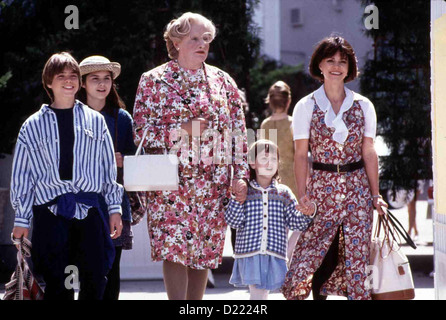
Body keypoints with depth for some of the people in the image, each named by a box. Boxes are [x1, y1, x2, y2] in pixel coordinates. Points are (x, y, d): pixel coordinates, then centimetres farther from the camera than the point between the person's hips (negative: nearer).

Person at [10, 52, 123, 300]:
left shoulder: (95, 121, 12)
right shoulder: (33, 126, 9)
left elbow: (109, 166, 14)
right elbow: (21, 175, 11)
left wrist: (114, 208, 10)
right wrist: (21, 219, 9)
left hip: (89, 207, 1)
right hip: (50, 210, -1)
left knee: (95, 279, -5)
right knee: (56, 282, -4)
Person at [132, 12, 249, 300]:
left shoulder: (223, 81, 10)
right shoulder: (154, 80, 2)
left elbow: (239, 132, 10)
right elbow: (141, 132, -2)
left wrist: (241, 175, 2)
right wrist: (182, 130, -13)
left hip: (214, 183, 3)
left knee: (204, 251, 5)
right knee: (174, 249, -12)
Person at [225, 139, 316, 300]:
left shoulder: (283, 193, 7)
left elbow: (295, 221, 2)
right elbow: (233, 221, -5)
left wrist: (307, 214, -18)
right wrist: (237, 198, -16)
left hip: (274, 256, 2)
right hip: (249, 254, -2)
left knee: (262, 294, 5)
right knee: (256, 294, -3)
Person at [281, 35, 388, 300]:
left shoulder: (363, 106, 6)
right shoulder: (306, 107, 2)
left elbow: (369, 153, 7)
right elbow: (301, 154, 0)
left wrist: (375, 195, 4)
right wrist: (302, 194, -8)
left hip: (357, 189, 1)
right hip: (322, 187, -1)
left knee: (357, 258, -2)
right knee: (322, 257, -6)